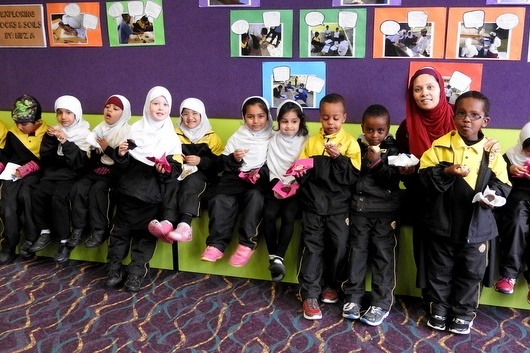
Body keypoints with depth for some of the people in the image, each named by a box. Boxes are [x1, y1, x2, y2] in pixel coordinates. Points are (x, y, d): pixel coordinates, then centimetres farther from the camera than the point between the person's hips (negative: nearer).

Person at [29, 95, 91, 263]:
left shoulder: (83, 133, -4)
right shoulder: (54, 131, 10)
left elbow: (80, 162, -16)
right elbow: (45, 158, 3)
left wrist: (65, 142, -25)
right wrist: (50, 139, -12)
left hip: (72, 173, -5)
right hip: (53, 171, 5)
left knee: (58, 197, -29)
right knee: (37, 193, -22)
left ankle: (65, 242, -20)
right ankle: (46, 232, -5)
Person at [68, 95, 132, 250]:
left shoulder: (127, 132, -2)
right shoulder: (99, 129, 15)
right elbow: (91, 155, 18)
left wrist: (108, 149, -14)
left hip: (114, 173, -5)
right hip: (96, 170, 5)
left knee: (97, 189, -29)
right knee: (78, 187, -21)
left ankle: (100, 231, -19)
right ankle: (78, 228, -13)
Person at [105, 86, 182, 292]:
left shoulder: (172, 136, 5)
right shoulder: (135, 130, 9)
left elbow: (176, 169, -1)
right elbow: (124, 165, 8)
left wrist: (166, 170, -21)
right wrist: (121, 155, -12)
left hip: (152, 189, -1)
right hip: (130, 186, 1)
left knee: (146, 231, -1)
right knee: (122, 227, 2)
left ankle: (136, 272, 7)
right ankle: (114, 269, 12)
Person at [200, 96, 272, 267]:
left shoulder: (273, 138, 10)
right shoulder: (236, 137, 16)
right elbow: (224, 165, 11)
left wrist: (261, 173, -17)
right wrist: (234, 159, -9)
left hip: (261, 181, -2)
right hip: (236, 178, 2)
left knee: (255, 196, -35)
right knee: (221, 200, -26)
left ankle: (247, 244, -32)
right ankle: (217, 244, -25)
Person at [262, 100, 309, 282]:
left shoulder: (305, 141, 1)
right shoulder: (274, 140, 9)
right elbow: (271, 167, 7)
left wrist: (295, 186, -17)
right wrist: (275, 185, -10)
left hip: (297, 189, -2)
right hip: (277, 187, 2)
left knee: (288, 215, -28)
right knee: (268, 214, -24)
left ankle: (279, 258, -21)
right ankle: (273, 256, -12)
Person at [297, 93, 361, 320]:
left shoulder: (350, 143, -1)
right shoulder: (311, 142, 7)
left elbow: (353, 176, -9)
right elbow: (301, 171, 7)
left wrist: (339, 158, -21)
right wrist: (302, 172, -14)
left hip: (338, 205, -1)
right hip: (313, 203, 1)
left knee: (340, 246, 5)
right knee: (312, 248, 1)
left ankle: (332, 285, 28)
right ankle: (310, 294, 7)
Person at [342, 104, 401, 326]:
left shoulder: (392, 151, 2)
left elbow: (393, 181, -10)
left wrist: (377, 163, -17)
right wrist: (364, 162, -9)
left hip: (385, 210, -1)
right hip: (359, 208, 1)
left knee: (383, 255, 1)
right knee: (357, 252, 6)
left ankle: (381, 303, 8)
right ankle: (353, 298, 16)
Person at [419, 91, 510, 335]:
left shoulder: (492, 152, -2)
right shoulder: (440, 145, -5)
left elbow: (502, 184, 0)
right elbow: (424, 176, -11)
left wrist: (492, 196, -21)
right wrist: (447, 173, -27)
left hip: (477, 226, 1)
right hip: (442, 223, 0)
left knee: (471, 272, 12)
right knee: (441, 270, 13)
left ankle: (464, 312, 30)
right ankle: (440, 307, 32)